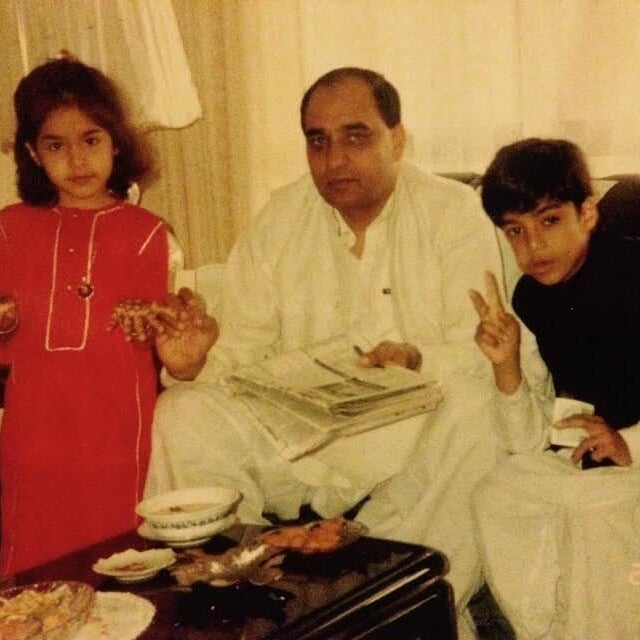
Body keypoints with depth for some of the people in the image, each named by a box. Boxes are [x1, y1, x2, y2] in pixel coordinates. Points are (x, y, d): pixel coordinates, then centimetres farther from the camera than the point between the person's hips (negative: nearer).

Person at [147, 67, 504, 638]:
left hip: (413, 428, -2)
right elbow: (245, 345, 2)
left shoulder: (455, 213, -4)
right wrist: (197, 365, -21)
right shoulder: (280, 219, 6)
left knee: (472, 412, -34)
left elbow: (479, 353, -11)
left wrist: (418, 359, -33)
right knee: (182, 415, -17)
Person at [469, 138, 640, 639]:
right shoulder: (531, 298, 1)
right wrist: (507, 365, -15)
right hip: (578, 456, 6)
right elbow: (530, 442, 0)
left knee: (593, 512, -30)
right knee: (497, 498, -15)